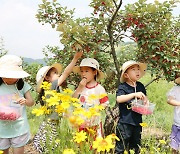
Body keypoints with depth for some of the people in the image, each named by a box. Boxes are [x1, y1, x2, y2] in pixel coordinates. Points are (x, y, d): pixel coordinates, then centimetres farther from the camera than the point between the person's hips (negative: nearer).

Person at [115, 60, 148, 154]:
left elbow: (144, 98, 24)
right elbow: (118, 99, -27)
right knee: (121, 146, 0)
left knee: (135, 146, 19)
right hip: (125, 122, -6)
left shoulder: (141, 86, 8)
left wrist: (145, 101, 0)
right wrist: (134, 94, -30)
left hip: (137, 121, 6)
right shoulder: (123, 87, -10)